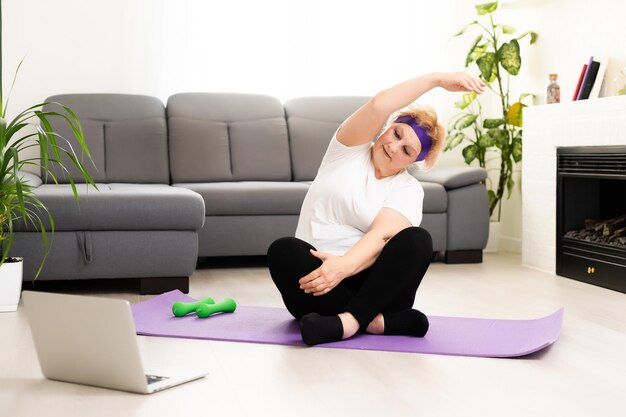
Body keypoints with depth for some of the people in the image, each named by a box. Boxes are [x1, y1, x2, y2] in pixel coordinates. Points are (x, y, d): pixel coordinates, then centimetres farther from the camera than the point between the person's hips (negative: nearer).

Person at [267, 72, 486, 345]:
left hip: (366, 279, 0)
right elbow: (378, 106, -14)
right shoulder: (350, 149, 6)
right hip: (315, 271, 0)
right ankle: (378, 321, -34)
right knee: (283, 250, -33)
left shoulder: (408, 189, 4)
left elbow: (383, 235, -16)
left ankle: (349, 320, -40)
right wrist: (437, 79, -13)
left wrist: (345, 265, -35)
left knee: (417, 240, -26)